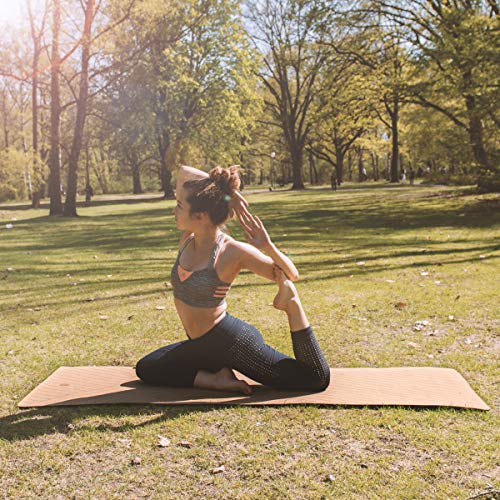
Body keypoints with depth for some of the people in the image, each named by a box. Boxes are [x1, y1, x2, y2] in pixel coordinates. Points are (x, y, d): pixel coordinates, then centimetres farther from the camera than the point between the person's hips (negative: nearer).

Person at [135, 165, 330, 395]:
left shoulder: (232, 251, -20)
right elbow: (184, 173, 1)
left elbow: (291, 275, -14)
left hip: (233, 341, -7)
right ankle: (215, 379, 4)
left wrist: (268, 246, -31)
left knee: (317, 379, -8)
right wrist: (227, 192, -8)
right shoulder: (188, 237, -3)